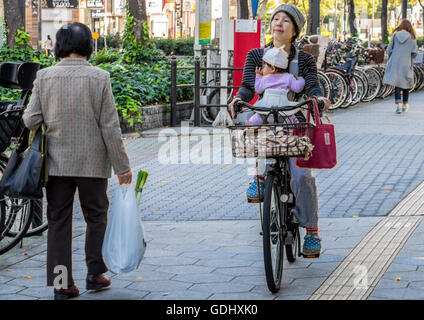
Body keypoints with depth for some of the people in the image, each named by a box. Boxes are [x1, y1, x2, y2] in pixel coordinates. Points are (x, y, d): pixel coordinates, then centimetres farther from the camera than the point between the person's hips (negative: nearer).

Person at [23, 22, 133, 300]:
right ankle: (95, 274, 17)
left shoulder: (44, 77, -5)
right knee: (96, 217, 16)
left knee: (59, 222, 8)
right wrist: (122, 166, -2)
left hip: (56, 162, 2)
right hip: (92, 162, -1)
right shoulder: (99, 78, -8)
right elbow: (110, 126, -8)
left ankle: (62, 283, 8)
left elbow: (31, 120, -5)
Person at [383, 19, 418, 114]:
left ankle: (398, 104, -17)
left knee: (397, 84, 0)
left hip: (395, 63, 1)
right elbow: (415, 52, -4)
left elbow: (389, 50, 4)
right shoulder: (412, 37, -2)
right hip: (406, 63, -1)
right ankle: (405, 105, 23)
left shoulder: (395, 35, 3)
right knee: (406, 84, 14)